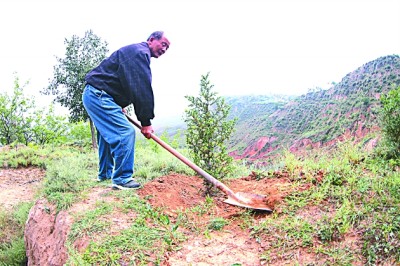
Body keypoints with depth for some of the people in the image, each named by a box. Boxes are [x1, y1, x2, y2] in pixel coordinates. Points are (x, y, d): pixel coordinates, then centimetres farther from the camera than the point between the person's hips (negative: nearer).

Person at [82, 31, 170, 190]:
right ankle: (121, 179, -11)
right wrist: (146, 122, -19)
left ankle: (105, 174, 33)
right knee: (125, 132, -16)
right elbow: (142, 89, -20)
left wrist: (120, 106, 17)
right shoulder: (140, 52, -14)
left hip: (93, 95, 12)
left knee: (109, 134, 20)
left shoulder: (136, 52, 22)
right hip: (99, 95, -12)